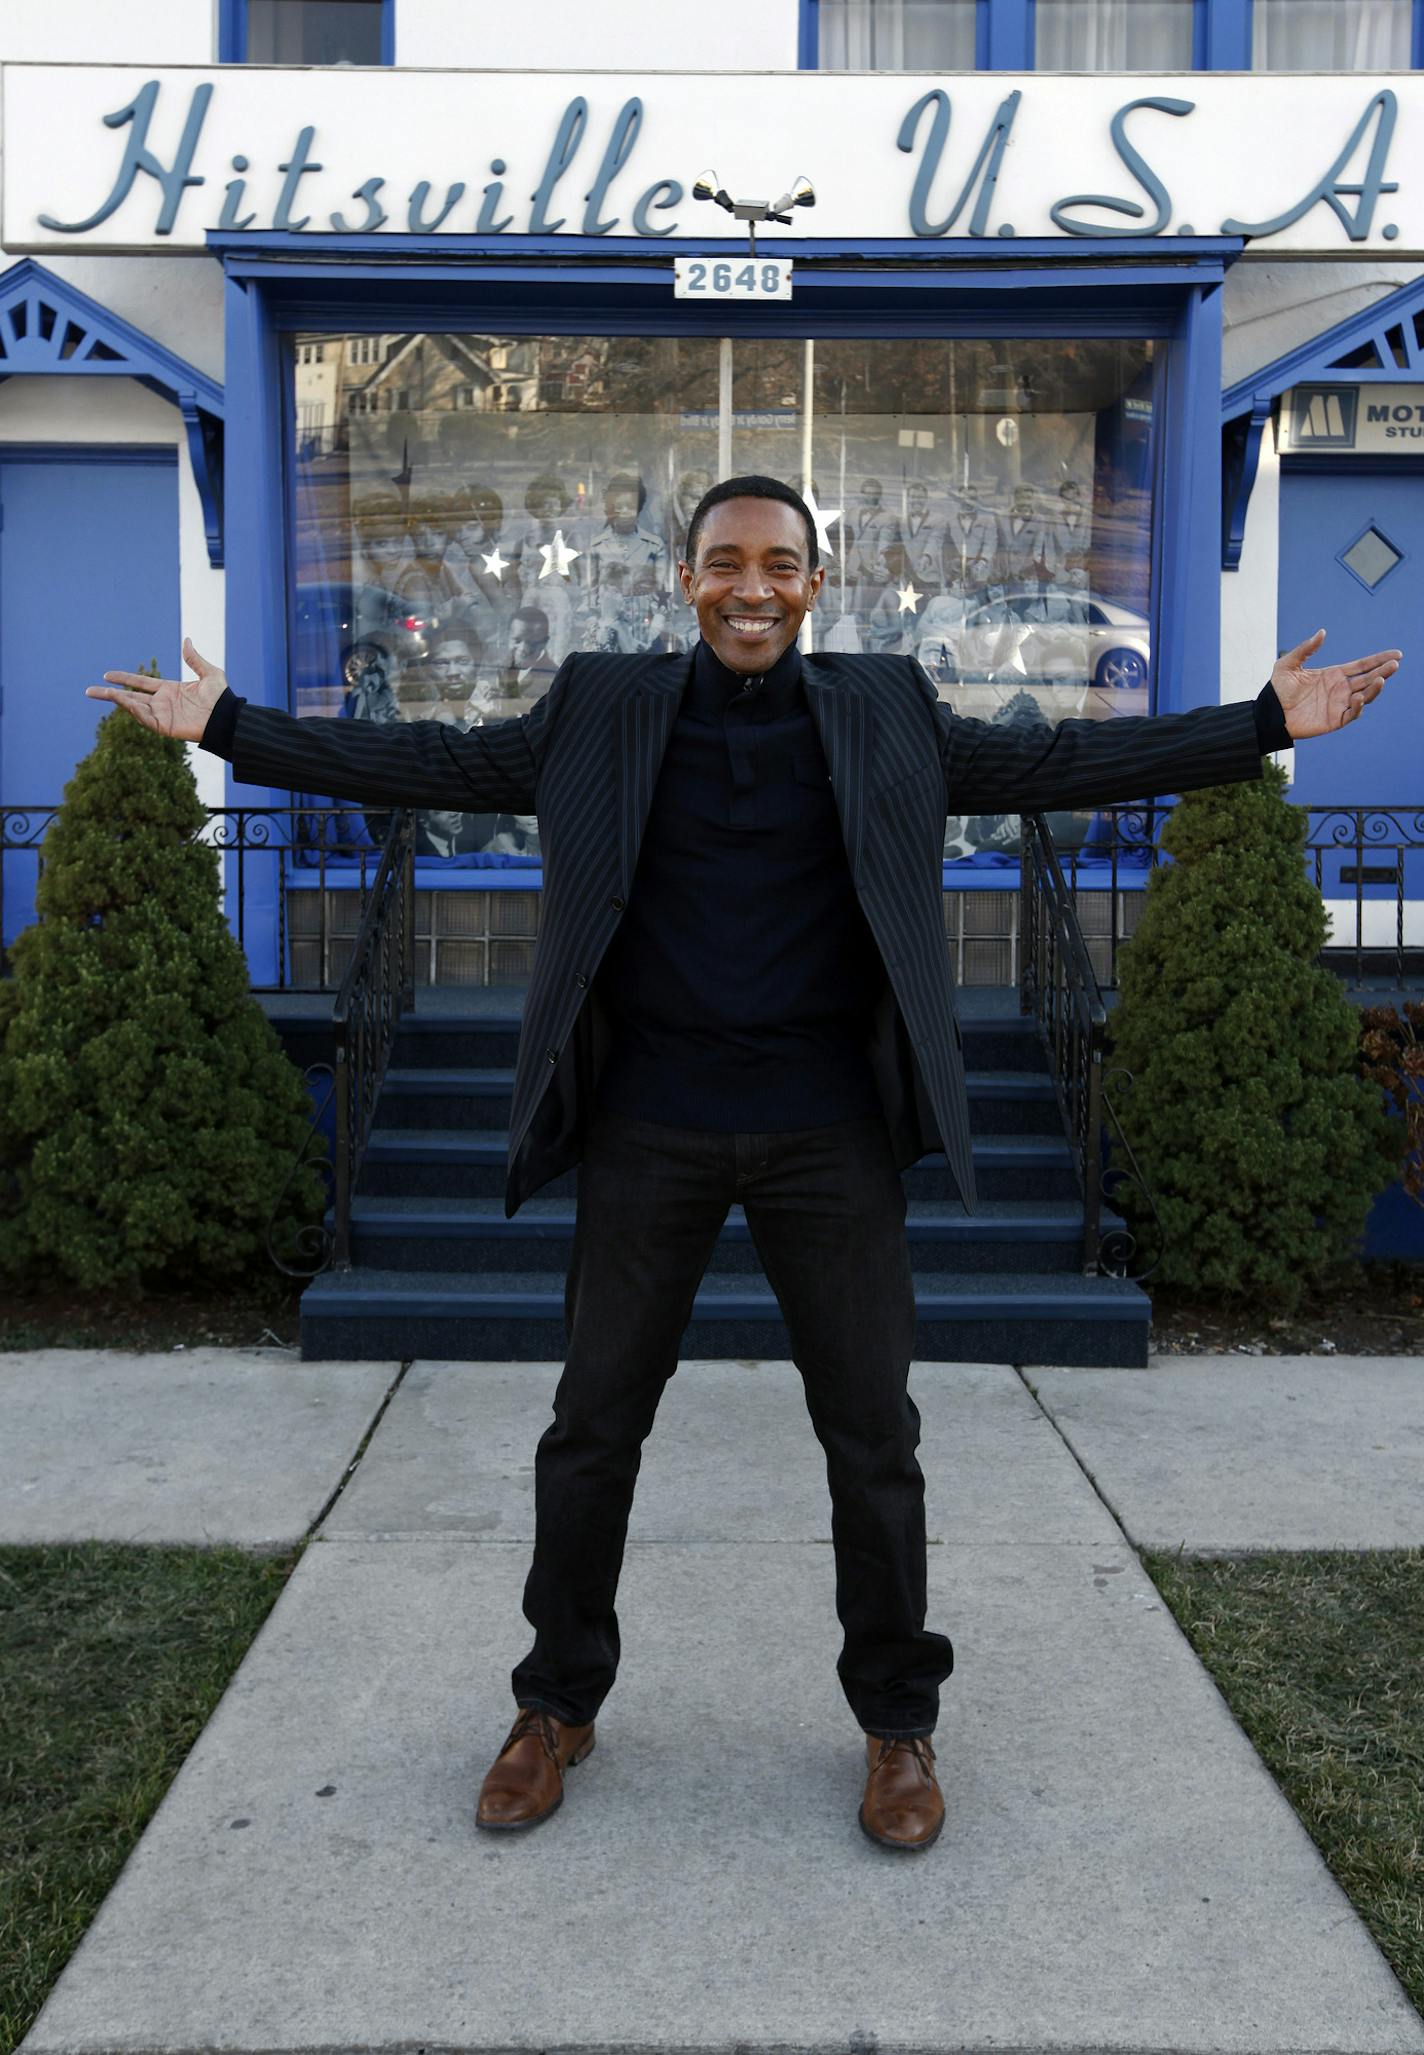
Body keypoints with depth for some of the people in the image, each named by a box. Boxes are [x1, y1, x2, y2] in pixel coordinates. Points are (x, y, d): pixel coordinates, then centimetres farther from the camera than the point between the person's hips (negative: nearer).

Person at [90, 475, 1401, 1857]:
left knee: (873, 1434, 7)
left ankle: (897, 1724, 28)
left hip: (828, 1133, 0)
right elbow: (430, 763, 5)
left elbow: (1061, 762, 5)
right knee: (592, 1429, 9)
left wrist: (1267, 722, 2)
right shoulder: (600, 716, 4)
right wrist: (222, 723, 2)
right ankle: (558, 1708, 30)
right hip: (649, 1131, 0)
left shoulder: (887, 719, 4)